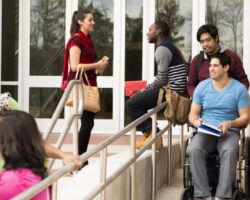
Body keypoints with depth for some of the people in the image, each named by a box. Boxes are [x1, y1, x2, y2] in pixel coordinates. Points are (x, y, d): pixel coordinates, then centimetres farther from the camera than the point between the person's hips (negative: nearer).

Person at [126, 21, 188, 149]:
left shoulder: (162, 49, -11)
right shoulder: (169, 47, 21)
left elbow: (161, 80, -17)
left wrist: (145, 89, -2)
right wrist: (145, 89, 13)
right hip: (176, 91, 10)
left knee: (132, 103, -7)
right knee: (139, 99, 19)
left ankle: (151, 135, -7)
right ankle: (151, 133, 13)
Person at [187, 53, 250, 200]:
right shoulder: (202, 87, 9)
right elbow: (193, 114, 9)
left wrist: (230, 123, -20)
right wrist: (196, 121, -16)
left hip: (229, 132, -2)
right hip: (205, 131, 2)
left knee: (229, 151, -37)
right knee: (194, 150, -32)